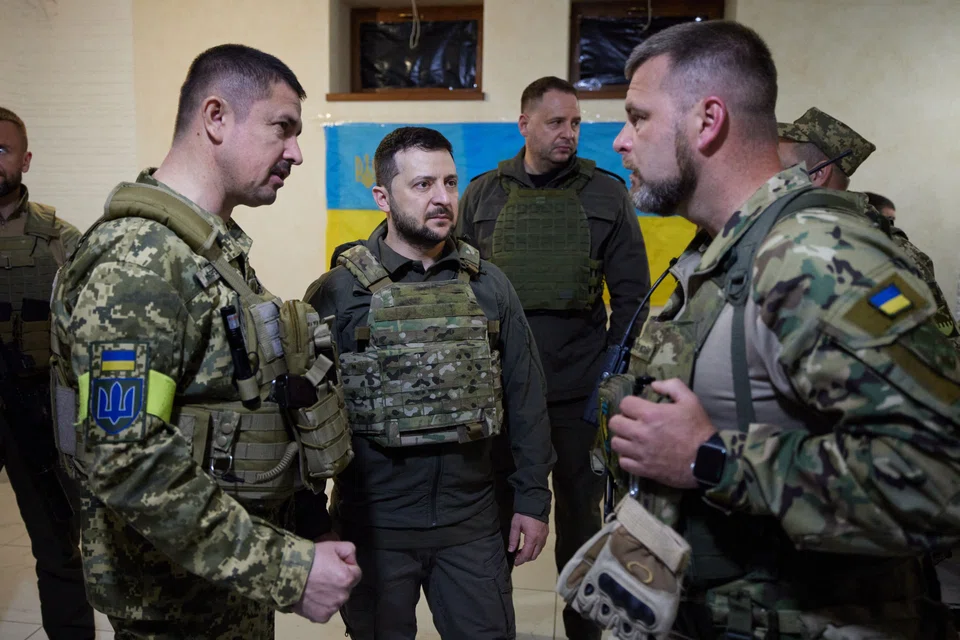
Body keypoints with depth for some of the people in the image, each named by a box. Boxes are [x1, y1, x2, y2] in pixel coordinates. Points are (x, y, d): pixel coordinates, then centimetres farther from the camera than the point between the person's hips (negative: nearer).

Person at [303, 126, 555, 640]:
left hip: (471, 521, 2)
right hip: (373, 525, -2)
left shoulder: (489, 286, 0)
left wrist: (533, 498, 4)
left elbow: (525, 397, 4)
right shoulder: (337, 294, -8)